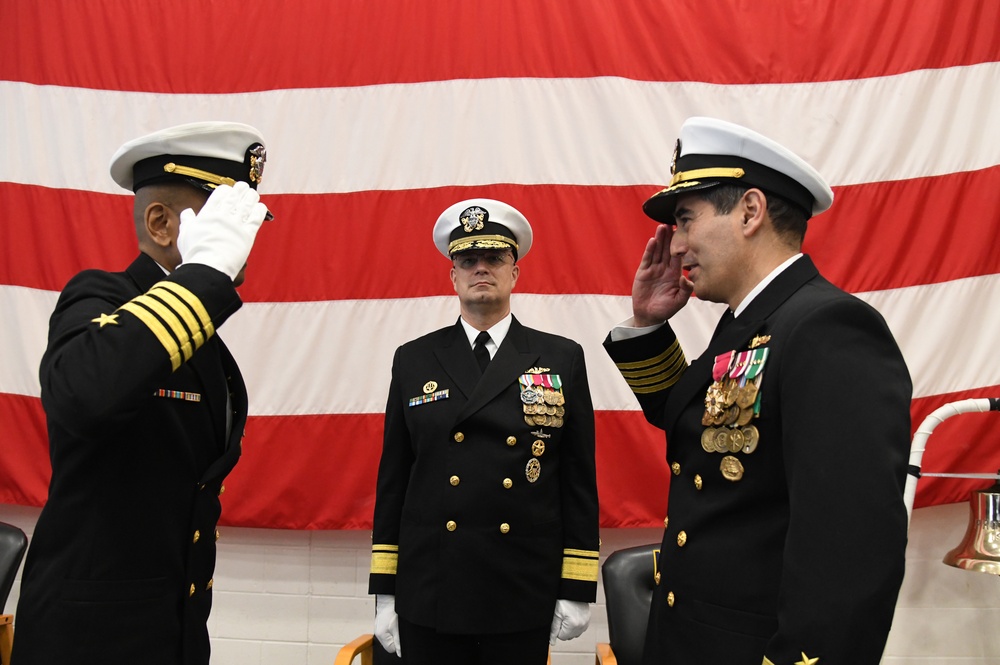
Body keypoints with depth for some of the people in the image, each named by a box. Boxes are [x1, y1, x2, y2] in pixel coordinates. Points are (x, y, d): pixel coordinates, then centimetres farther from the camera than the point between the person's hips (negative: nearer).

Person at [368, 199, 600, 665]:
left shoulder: (562, 360, 2)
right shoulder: (413, 361, 5)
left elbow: (579, 480, 2)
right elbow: (392, 480, 6)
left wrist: (577, 589, -1)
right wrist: (384, 590, 4)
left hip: (524, 602, -1)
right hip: (429, 599, 1)